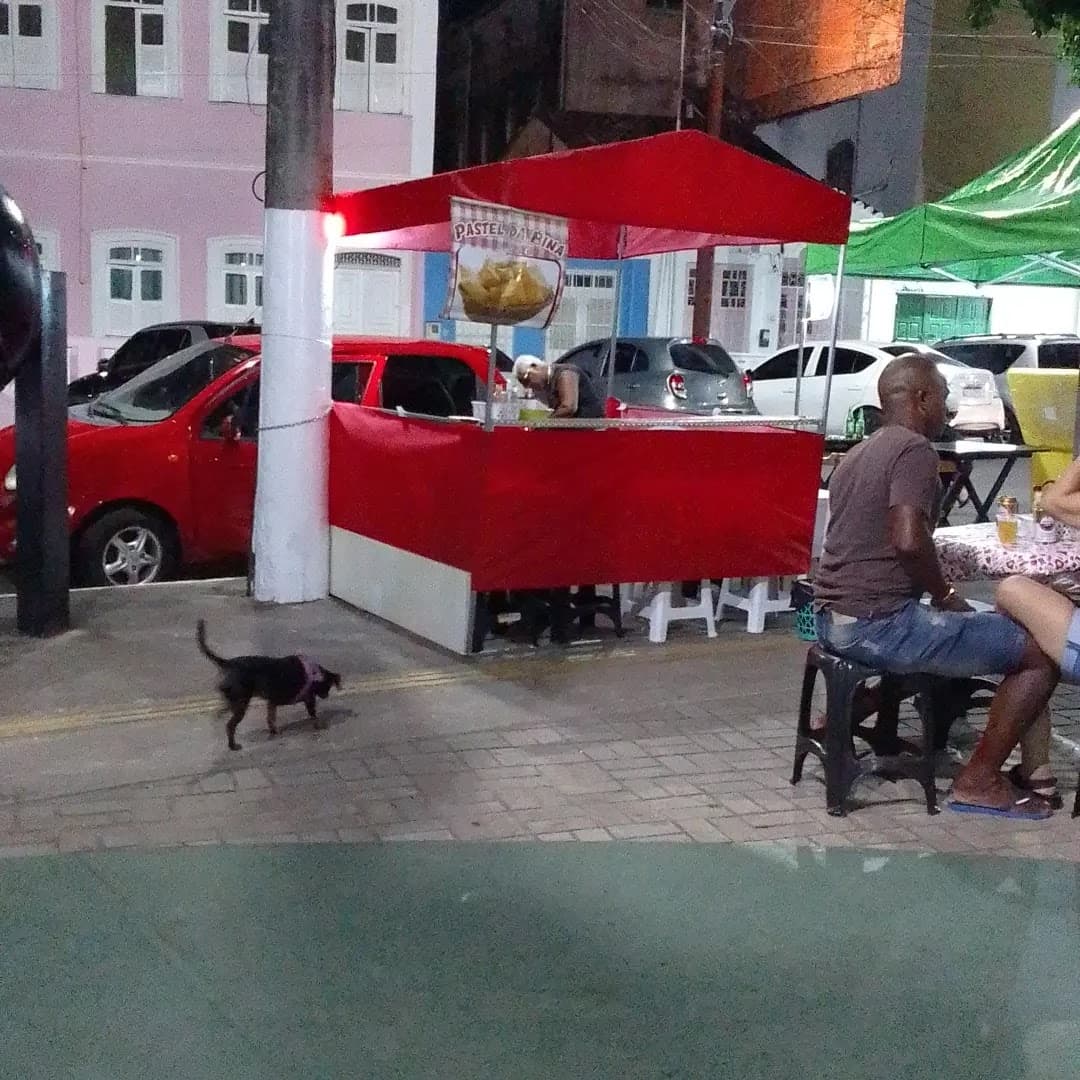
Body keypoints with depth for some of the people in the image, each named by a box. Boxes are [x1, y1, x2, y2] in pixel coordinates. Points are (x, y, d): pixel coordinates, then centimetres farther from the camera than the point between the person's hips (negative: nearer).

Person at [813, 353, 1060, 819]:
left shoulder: (859, 454, 17)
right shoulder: (915, 450, -11)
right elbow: (909, 540, -26)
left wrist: (934, 595, 22)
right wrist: (944, 593, -8)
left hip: (833, 619, 9)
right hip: (880, 624, -9)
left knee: (961, 627, 36)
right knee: (1042, 651, -2)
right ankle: (978, 781, 3)